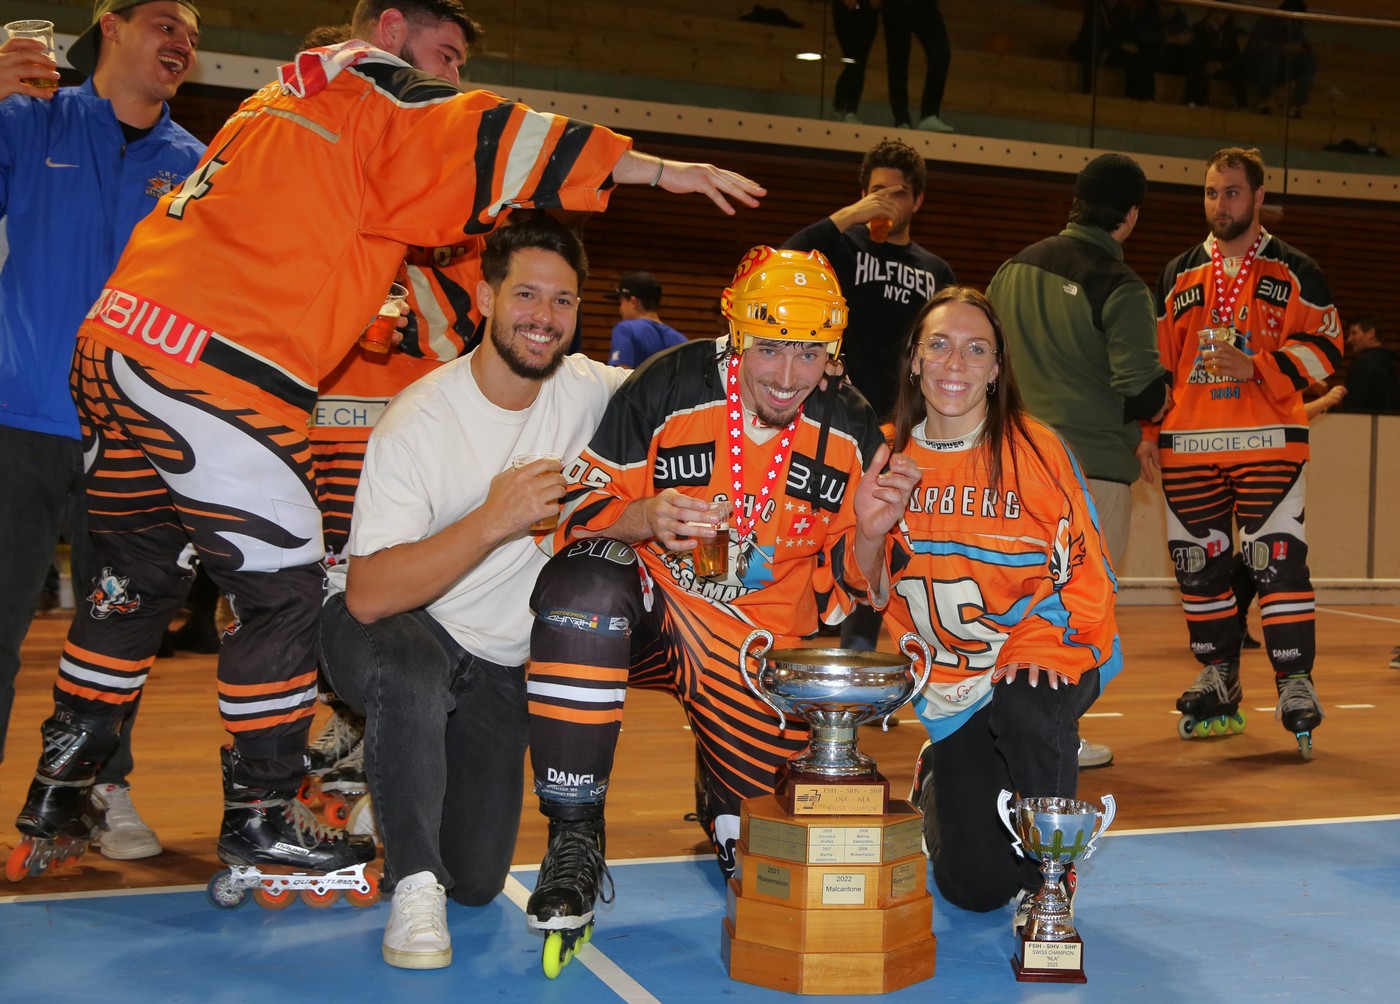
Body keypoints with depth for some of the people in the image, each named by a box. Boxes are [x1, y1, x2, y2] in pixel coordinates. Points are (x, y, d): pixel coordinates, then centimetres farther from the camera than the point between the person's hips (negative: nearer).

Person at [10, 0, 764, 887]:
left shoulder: (280, 101, 25)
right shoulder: (374, 90, 0)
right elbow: (494, 142, -10)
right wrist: (662, 170, -10)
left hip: (113, 348, 9)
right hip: (211, 374, -9)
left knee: (141, 576, 21)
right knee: (286, 588, 0)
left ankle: (57, 790, 30)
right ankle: (260, 817, 10)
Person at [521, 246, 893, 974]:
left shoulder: (852, 435, -3)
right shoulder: (664, 391, -14)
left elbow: (851, 586, 4)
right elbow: (580, 507, -11)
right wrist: (645, 517, -31)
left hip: (763, 649, 3)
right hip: (650, 606, -2)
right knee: (585, 584, -37)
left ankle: (722, 800, 36)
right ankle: (574, 833, -24)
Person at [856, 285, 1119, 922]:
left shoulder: (1035, 450, -8)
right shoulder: (891, 458, 1)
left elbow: (1084, 575, -7)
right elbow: (876, 596, 4)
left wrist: (1031, 648, -23)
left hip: (1042, 660, -2)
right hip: (949, 681, 2)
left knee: (1022, 708, -39)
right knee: (975, 886, -6)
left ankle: (1049, 876, -10)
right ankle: (940, 787, 31)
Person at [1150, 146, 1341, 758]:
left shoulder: (1295, 272, 5)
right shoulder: (1177, 275, 14)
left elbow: (1323, 346, -2)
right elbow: (1156, 361, 16)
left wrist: (1255, 368, -16)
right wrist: (1147, 431, 8)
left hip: (1268, 443, -3)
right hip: (1189, 448, 4)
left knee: (1277, 559, -11)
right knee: (1198, 563, 7)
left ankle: (1295, 680, -5)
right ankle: (1218, 679, 20)